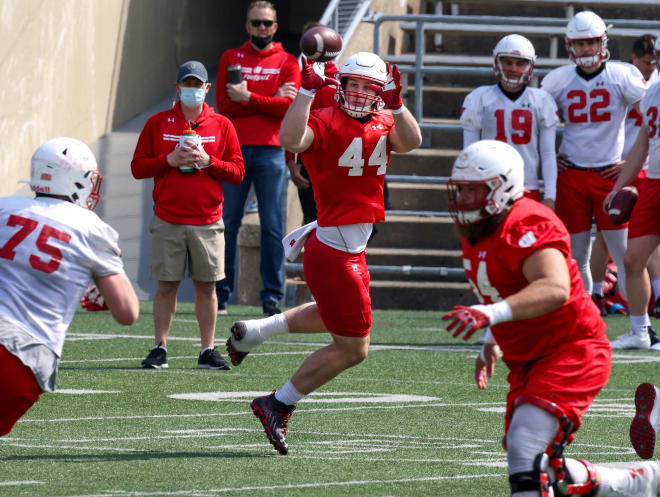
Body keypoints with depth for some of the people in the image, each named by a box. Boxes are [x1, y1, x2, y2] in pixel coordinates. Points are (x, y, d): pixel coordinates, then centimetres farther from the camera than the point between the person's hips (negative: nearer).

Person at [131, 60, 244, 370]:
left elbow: (238, 171, 5)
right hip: (168, 221, 0)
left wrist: (208, 161, -11)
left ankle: (208, 351, 7)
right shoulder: (158, 123, 7)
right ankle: (160, 348, 7)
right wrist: (169, 160, -10)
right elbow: (138, 167, 5)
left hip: (207, 222, 0)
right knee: (167, 284, 0)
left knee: (206, 286, 2)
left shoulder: (221, 126, 7)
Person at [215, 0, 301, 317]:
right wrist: (271, 101, -6)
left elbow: (289, 107, -6)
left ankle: (272, 297, 3)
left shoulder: (287, 63, 8)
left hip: (271, 151, -1)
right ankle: (220, 295, 5)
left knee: (272, 227, -1)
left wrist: (248, 98, -9)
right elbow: (224, 105, -2)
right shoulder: (231, 58, 11)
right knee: (227, 224, 1)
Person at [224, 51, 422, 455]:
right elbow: (291, 140, -36)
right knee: (353, 349, -1)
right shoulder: (326, 123, -15)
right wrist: (308, 91, -36)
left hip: (353, 249, 9)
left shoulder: (384, 123, 6)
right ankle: (278, 405, 10)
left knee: (335, 317, 34)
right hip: (334, 253, -9)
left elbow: (411, 141, -15)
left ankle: (250, 333, 42)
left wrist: (396, 104, -30)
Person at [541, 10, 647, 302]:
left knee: (625, 256, -6)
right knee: (576, 258, 7)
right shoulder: (559, 80, 5)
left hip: (610, 174, -3)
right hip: (571, 176, 3)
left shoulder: (622, 76, -3)